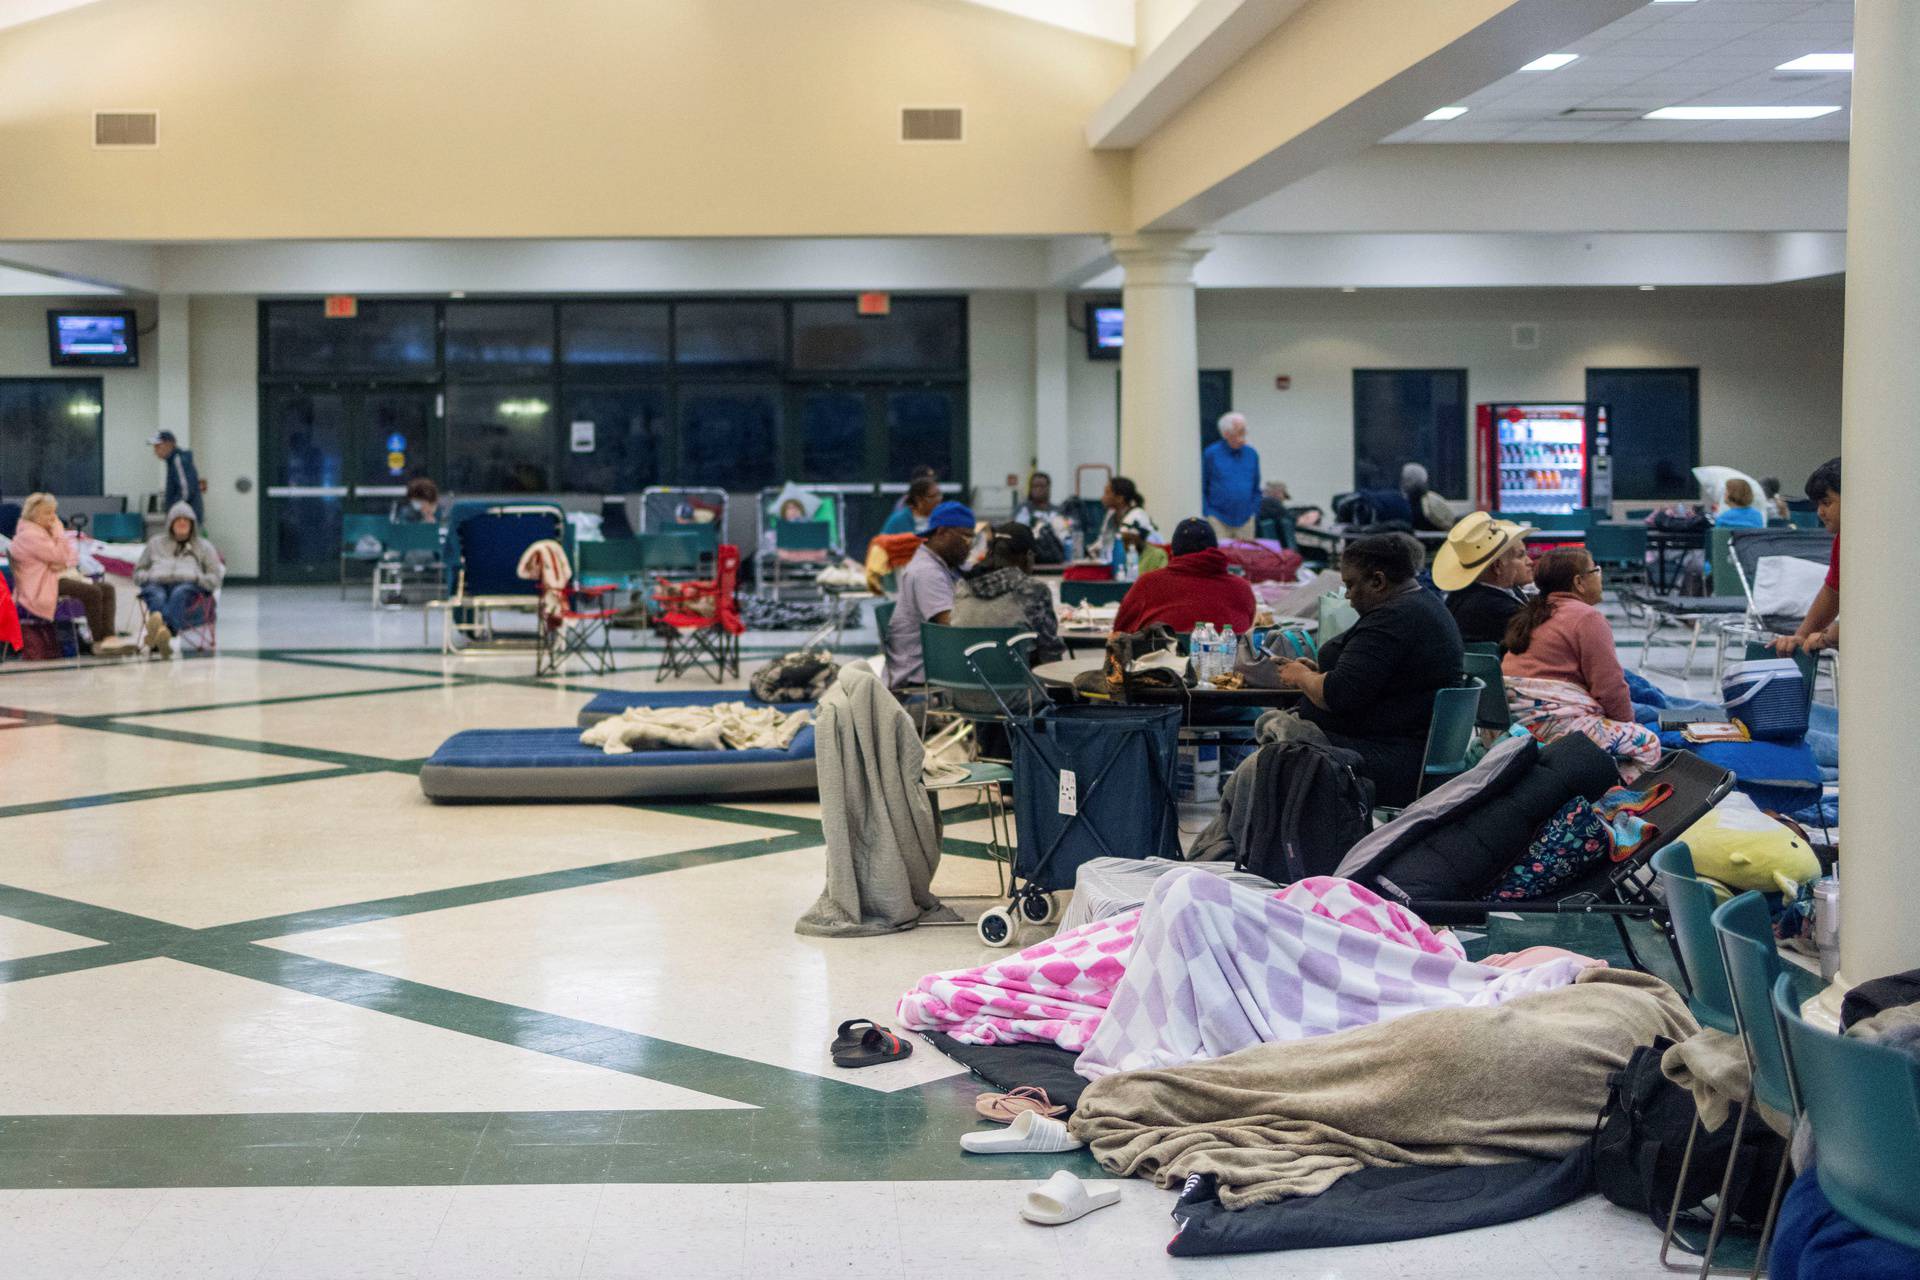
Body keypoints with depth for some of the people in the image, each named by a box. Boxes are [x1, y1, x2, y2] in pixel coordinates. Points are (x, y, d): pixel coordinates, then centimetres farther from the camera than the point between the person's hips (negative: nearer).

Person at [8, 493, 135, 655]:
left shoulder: (44, 531, 20)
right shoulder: (29, 535, -11)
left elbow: (72, 557, 16)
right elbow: (59, 557, -18)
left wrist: (65, 564, -8)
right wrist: (59, 531, -8)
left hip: (59, 576, 10)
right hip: (42, 587, -10)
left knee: (107, 588, -8)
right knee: (93, 592, -29)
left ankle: (108, 637, -25)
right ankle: (99, 641, -19)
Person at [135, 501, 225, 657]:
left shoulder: (204, 546, 28)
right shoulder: (155, 543, 32)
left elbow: (215, 579, 19)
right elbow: (137, 573, 30)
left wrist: (196, 578, -3)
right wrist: (149, 577, 5)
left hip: (187, 585, -1)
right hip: (157, 584, 1)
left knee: (179, 594, -40)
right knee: (157, 597, -38)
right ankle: (161, 629, -72)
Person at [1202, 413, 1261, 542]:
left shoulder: (1252, 454, 6)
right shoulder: (1211, 454, -4)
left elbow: (1256, 489, 15)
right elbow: (1204, 488, 3)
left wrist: (1254, 511, 6)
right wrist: (1207, 514, -1)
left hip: (1245, 520, 3)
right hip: (1218, 520, -3)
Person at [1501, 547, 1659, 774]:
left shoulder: (1534, 614, 21)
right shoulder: (1587, 617, -6)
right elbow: (1609, 685, -10)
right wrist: (1627, 723, 8)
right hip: (1556, 719, -9)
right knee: (1648, 744, -2)